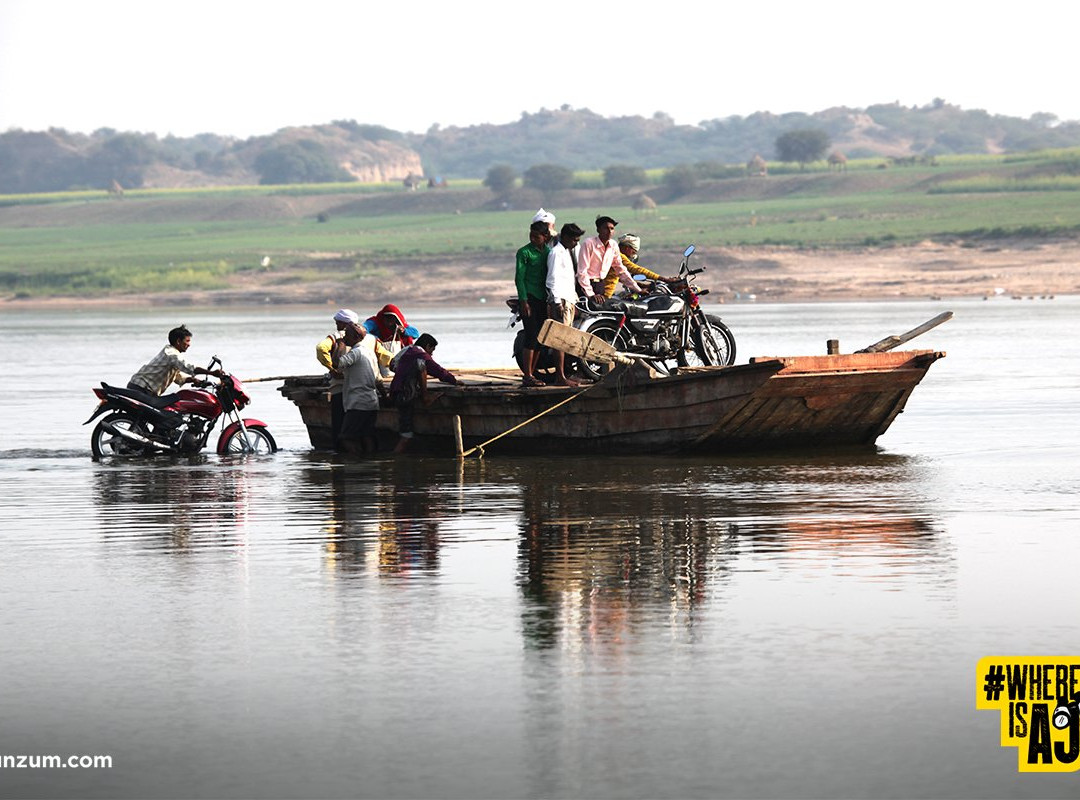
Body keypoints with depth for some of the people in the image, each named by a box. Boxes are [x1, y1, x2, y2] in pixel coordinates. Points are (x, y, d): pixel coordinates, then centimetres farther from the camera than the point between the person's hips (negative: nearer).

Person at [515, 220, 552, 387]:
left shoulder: (548, 252, 12)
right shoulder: (524, 252, -5)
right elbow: (519, 278, -8)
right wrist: (524, 301, -14)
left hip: (543, 299, 6)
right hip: (529, 298, -6)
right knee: (531, 337, -11)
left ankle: (531, 374, 14)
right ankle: (527, 376, -10)